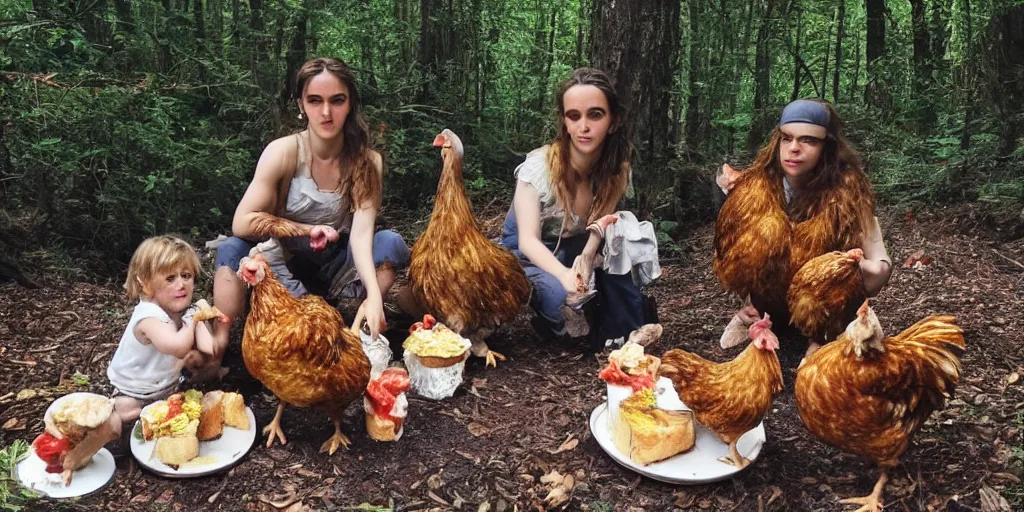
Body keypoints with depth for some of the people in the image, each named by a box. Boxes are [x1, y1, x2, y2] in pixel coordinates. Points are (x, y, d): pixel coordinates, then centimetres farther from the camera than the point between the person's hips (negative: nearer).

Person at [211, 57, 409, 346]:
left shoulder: (368, 162, -13)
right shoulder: (283, 152, -17)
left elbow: (361, 234, -25)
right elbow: (242, 223, -22)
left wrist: (374, 295, -41)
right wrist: (307, 230, -22)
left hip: (337, 268, 1)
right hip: (286, 266, -1)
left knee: (391, 243, -26)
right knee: (232, 250, -29)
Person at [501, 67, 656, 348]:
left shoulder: (616, 169, -13)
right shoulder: (538, 166, -25)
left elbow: (600, 227, -16)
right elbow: (528, 240, -30)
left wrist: (587, 256, -40)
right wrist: (565, 275, -49)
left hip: (574, 247, 4)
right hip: (529, 255, -4)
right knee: (560, 296, -34)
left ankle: (624, 337, -10)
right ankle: (556, 322, 1)